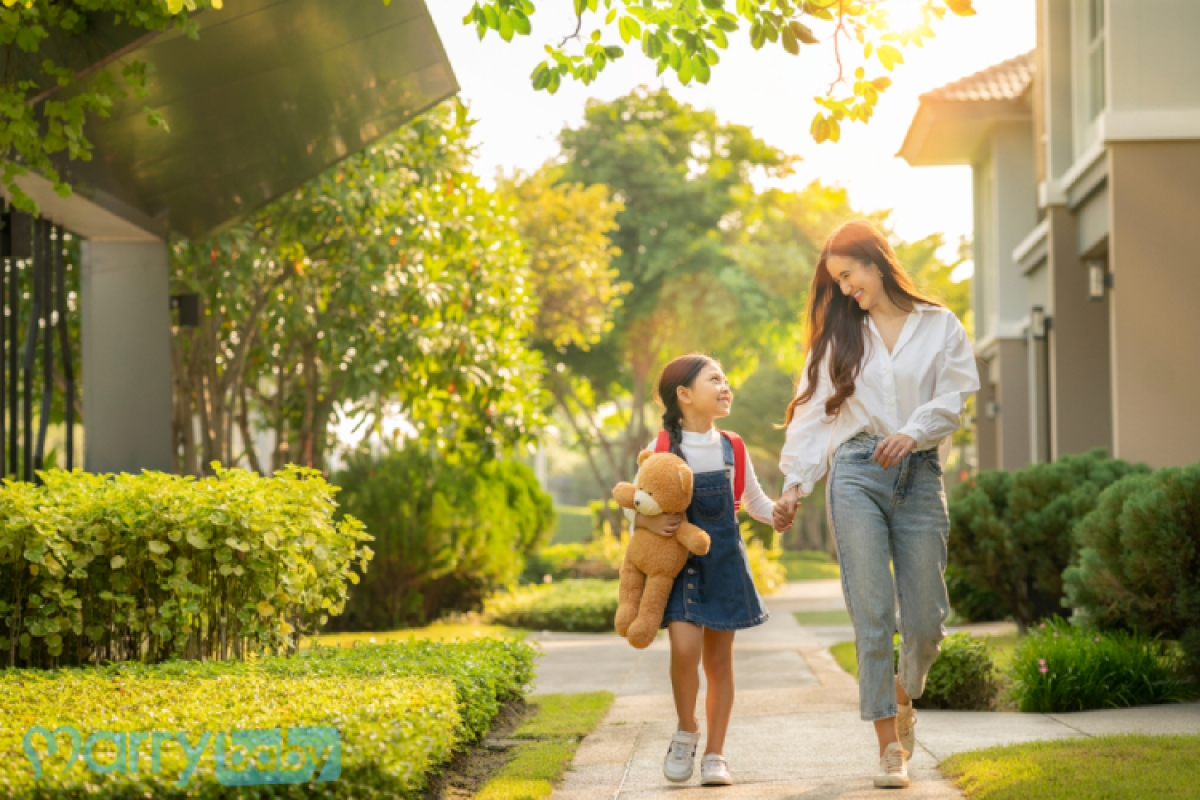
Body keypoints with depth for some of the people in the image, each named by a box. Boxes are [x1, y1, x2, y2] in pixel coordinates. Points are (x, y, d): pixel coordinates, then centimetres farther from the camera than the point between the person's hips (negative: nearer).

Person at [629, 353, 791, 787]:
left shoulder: (731, 448, 4)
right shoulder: (661, 449, -5)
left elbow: (754, 499, 15)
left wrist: (778, 514, -5)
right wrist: (649, 521, -19)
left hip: (723, 562, 3)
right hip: (676, 561, -3)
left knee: (719, 656, 4)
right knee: (685, 646, -19)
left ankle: (715, 754, 13)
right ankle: (686, 730, 6)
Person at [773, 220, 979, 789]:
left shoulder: (939, 327, 11)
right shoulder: (839, 335, 16)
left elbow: (952, 400, 1)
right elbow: (813, 410, 12)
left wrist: (913, 432, -19)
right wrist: (795, 483, 2)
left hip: (919, 475, 0)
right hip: (857, 475, 0)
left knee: (926, 617, -1)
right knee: (873, 614, -8)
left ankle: (904, 695, 31)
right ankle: (890, 747, -6)